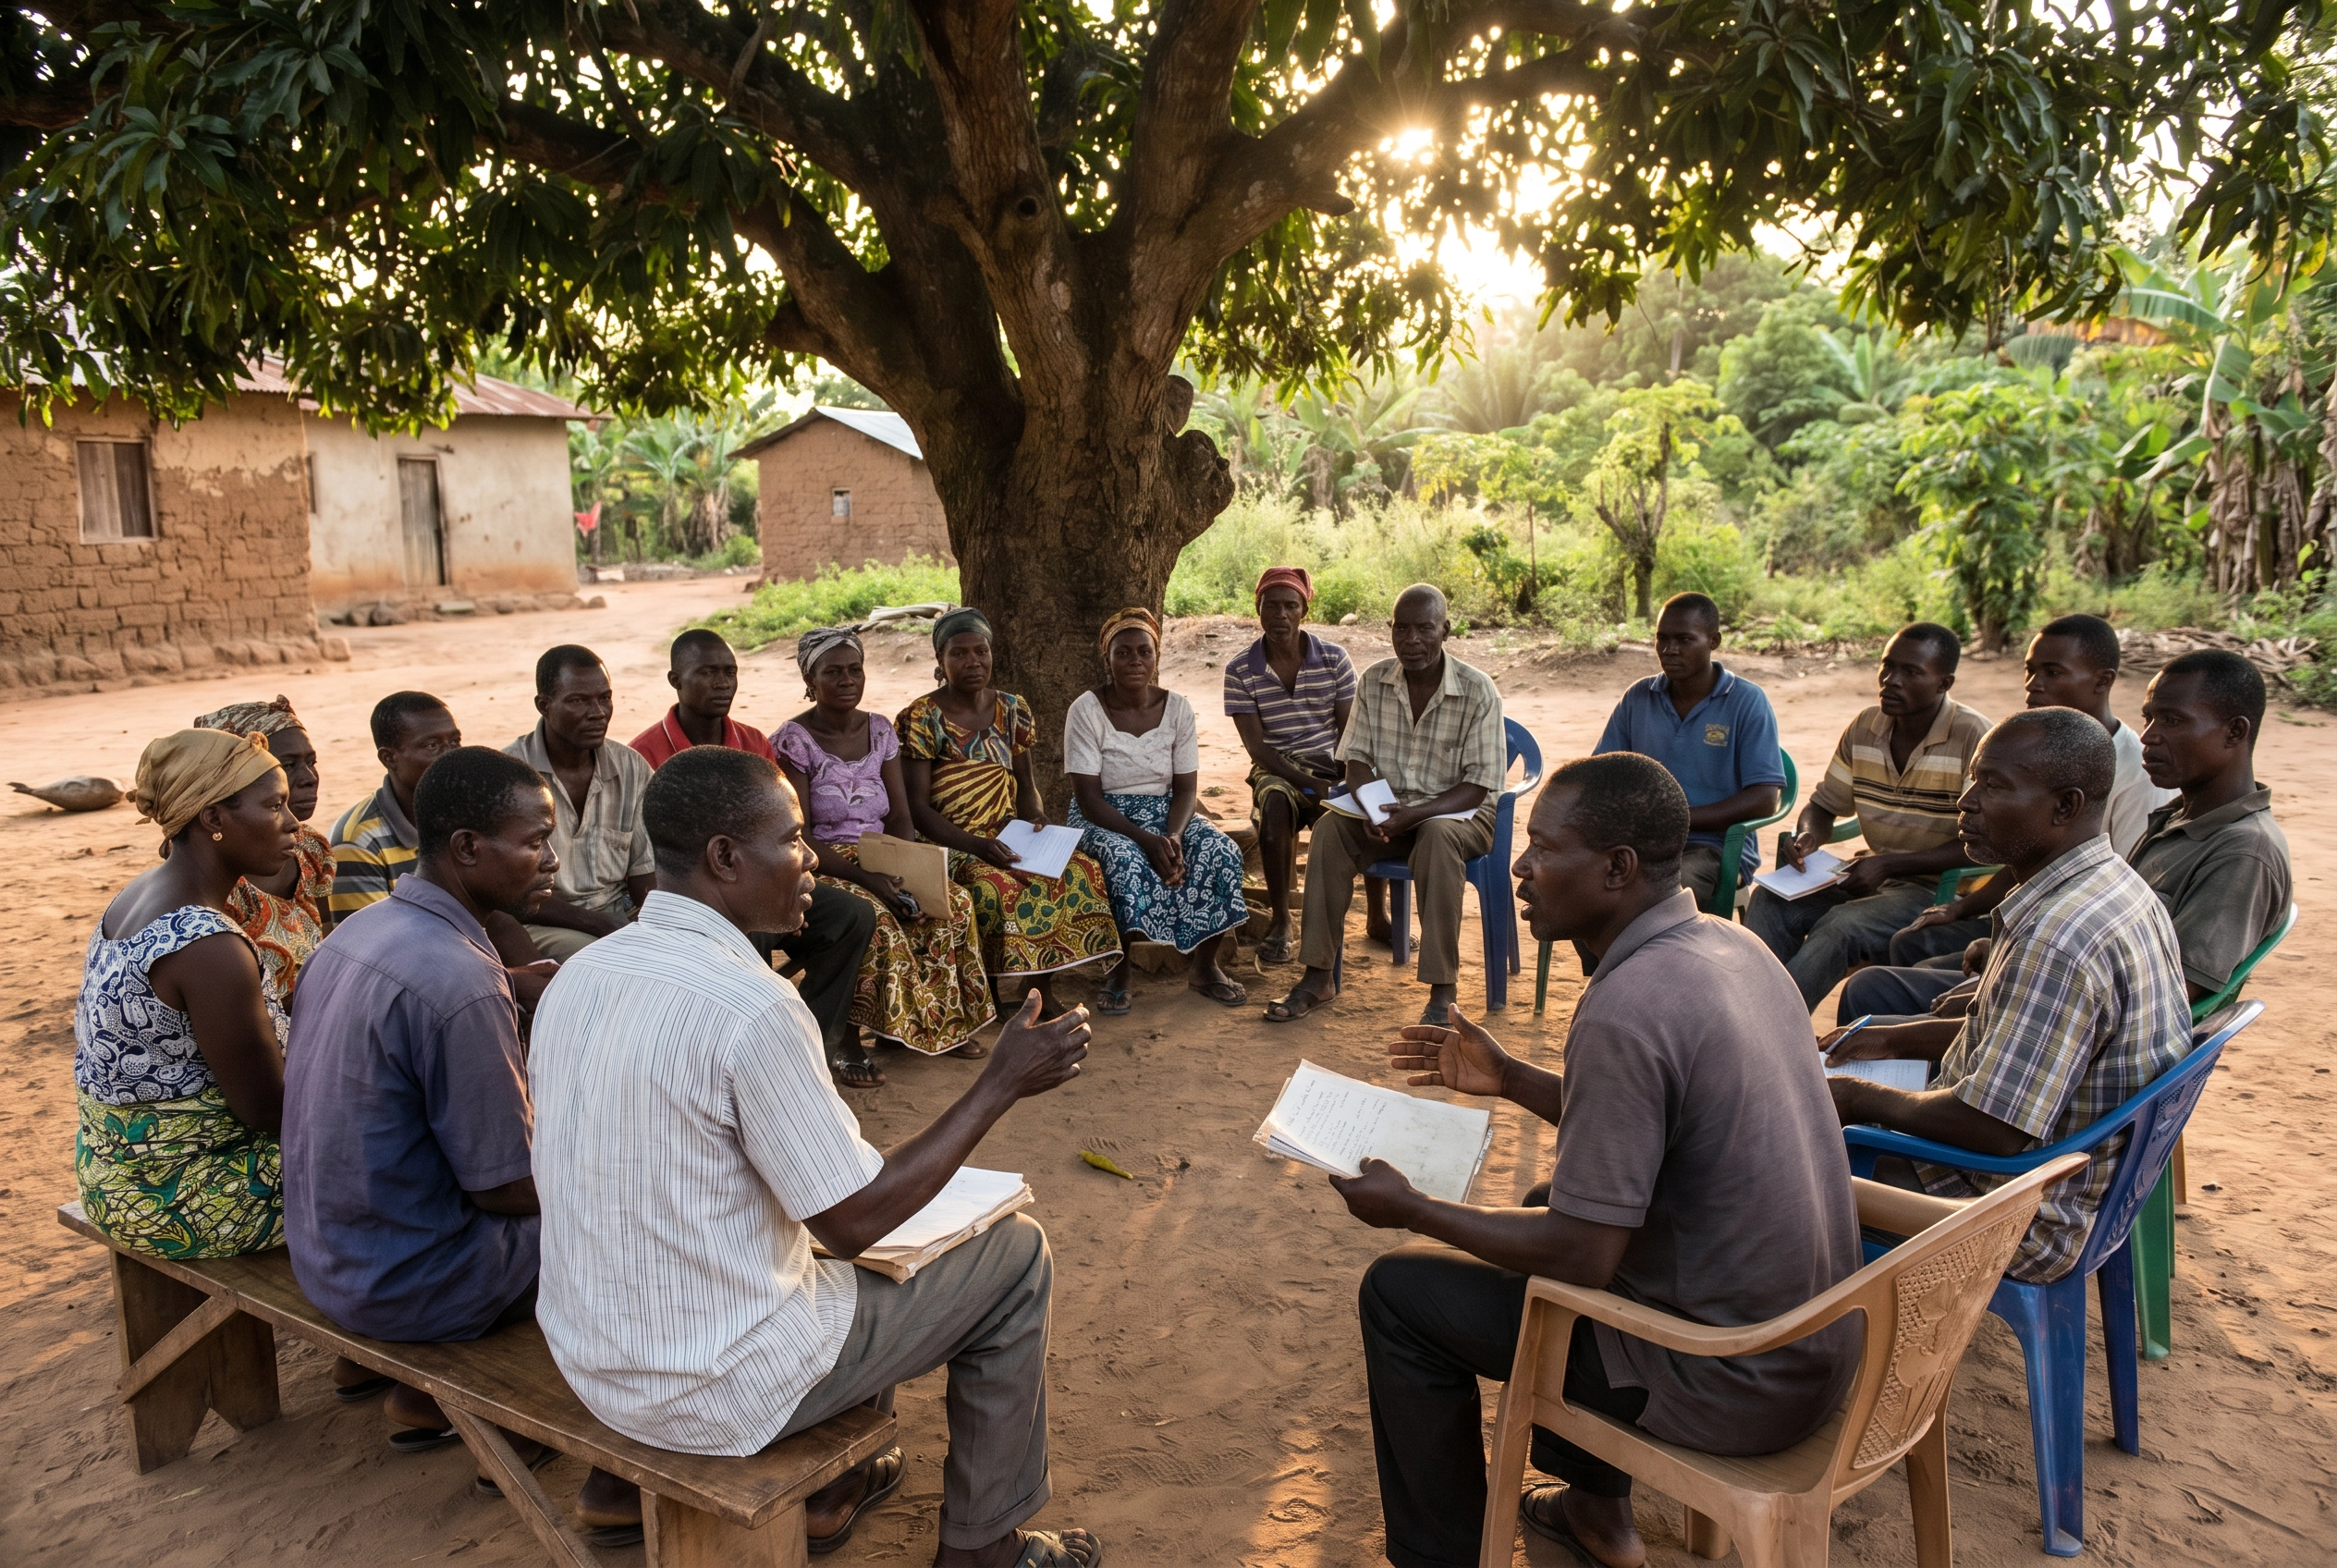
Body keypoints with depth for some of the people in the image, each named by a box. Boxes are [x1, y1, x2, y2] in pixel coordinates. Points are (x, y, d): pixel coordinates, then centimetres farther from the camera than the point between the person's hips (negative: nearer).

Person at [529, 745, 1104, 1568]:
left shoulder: (577, 974, -2)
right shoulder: (750, 1007, -27)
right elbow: (856, 1221, -19)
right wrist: (1000, 1085, -12)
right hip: (715, 1391, -8)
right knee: (1015, 1255, 8)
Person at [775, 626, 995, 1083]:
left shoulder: (881, 731, 8)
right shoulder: (793, 741, -10)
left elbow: (900, 818, 6)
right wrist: (864, 876, -27)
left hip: (882, 862, 5)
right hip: (821, 870, -5)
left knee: (953, 903, -21)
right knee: (875, 919, -35)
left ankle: (946, 1022, -6)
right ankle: (842, 1041, -22)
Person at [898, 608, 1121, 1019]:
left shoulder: (1012, 710, 9)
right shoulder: (920, 718, -7)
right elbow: (918, 807, -11)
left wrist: (1038, 820, -8)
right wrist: (977, 845, -23)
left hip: (1009, 834, 5)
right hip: (948, 843, -5)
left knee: (1080, 869, -21)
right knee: (995, 886, -35)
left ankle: (1043, 989, -9)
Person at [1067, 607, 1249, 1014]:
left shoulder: (1176, 708, -2)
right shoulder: (1087, 710, -12)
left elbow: (1186, 787, -3)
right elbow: (1088, 797, -16)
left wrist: (1173, 836, -24)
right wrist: (1144, 838, -28)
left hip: (1164, 812, 4)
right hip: (1102, 819, -4)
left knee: (1221, 853, -24)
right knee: (1127, 861, -37)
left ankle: (1203, 966, -6)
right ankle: (1118, 971, -16)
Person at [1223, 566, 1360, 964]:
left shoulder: (1334, 658, -1)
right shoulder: (1240, 670, -5)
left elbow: (1351, 730, 0)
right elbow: (1256, 745, -9)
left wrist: (1348, 780, -18)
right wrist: (1308, 782, -21)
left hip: (1332, 764, 2)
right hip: (1276, 768, -2)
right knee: (1275, 802, -37)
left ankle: (1377, 914, -7)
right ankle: (1279, 923, -23)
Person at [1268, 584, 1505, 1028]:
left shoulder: (1477, 690, -13)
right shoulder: (1375, 682, -1)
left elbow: (1478, 786, -15)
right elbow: (1357, 757, 3)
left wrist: (1412, 815, -29)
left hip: (1459, 813, -3)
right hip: (1389, 809, 4)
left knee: (1437, 836, -37)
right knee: (1330, 828, -25)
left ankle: (1442, 992, -32)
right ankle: (1318, 977, -20)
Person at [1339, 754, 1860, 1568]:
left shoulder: (1625, 1011, -28)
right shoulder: (1732, 945, 0)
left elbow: (1580, 1257, -23)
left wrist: (1409, 1210, -11)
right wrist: (1511, 1080, 13)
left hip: (1734, 1384, -9)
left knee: (1399, 1292, 0)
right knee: (1552, 1202, 29)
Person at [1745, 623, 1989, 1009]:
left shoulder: (1973, 739, -14)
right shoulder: (1865, 728, 5)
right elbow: (1823, 805, 14)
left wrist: (1887, 864, -22)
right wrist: (1807, 836, -10)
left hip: (1939, 887, -6)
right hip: (1873, 875, 6)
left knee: (1840, 926, -32)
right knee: (1769, 900, -18)